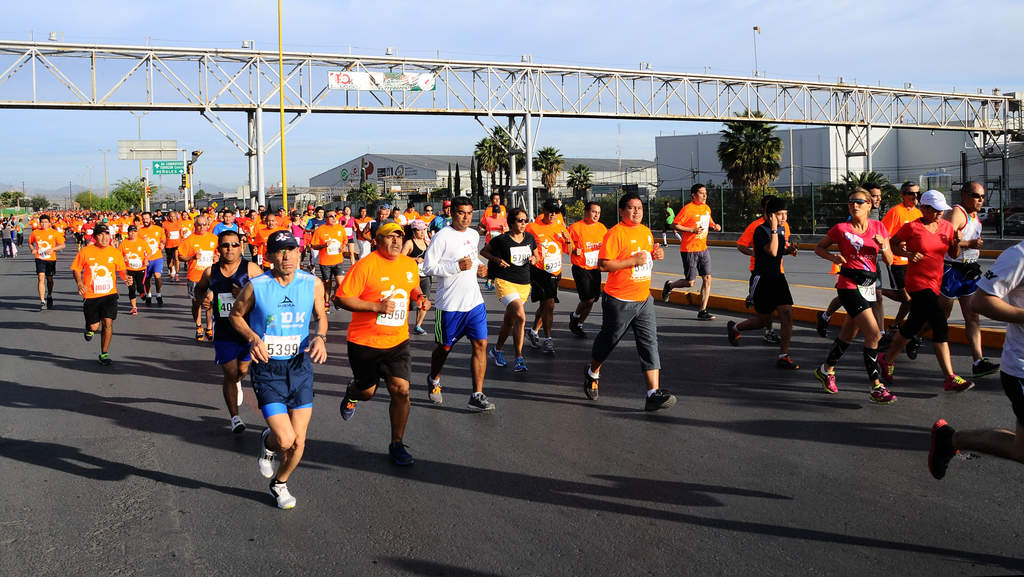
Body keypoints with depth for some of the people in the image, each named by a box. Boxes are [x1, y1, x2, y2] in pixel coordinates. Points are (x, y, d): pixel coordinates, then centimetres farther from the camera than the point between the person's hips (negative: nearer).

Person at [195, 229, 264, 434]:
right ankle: (234, 417, 17)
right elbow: (199, 288, 23)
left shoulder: (251, 268, -7)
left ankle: (236, 381, 41)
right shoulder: (211, 272, 3)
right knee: (230, 374, 3)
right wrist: (202, 300, 1)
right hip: (223, 332, 2)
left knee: (244, 370, 2)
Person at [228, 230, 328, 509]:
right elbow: (236, 315, 6)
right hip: (267, 368, -3)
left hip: (300, 366, 3)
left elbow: (320, 315, 13)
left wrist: (320, 337, -8)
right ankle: (268, 443, 25)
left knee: (298, 442, 4)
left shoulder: (313, 284, -4)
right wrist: (253, 338, -12)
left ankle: (280, 483, 35)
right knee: (285, 439, -14)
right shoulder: (255, 287, -11)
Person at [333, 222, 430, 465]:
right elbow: (341, 298, -16)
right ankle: (351, 394, 52)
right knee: (367, 391, 12)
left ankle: (397, 445, 7)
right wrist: (377, 307, -24)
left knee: (401, 390, -9)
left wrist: (419, 297, 1)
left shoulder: (410, 264, 5)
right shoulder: (365, 265, -14)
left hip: (398, 341, 3)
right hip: (365, 342, -3)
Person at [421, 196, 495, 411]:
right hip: (449, 304, -5)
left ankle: (477, 396, 0)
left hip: (474, 301, 6)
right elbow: (428, 267, -14)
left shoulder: (474, 235, 11)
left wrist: (479, 268, 7)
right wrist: (457, 266, -22)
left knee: (481, 344, -4)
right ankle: (434, 380, 40)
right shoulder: (442, 236, -11)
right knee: (445, 347, 10)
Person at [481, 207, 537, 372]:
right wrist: (497, 260, -11)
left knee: (509, 321, 14)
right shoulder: (502, 239, -7)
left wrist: (534, 259, -1)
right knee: (520, 317, -22)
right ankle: (519, 358, -16)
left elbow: (536, 255, 22)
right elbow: (483, 252, 5)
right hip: (505, 282, -5)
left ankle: (497, 349, 35)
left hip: (524, 284, 6)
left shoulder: (530, 238, 7)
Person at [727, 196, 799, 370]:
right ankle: (734, 327, 35)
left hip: (778, 277, 6)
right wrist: (773, 228, -30)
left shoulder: (782, 228, 7)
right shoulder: (760, 231, -16)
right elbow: (772, 251, -29)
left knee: (787, 314, -8)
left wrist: (788, 249, 3)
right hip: (762, 279, -6)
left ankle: (783, 356, -2)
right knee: (764, 320, 5)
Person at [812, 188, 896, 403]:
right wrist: (833, 257, -12)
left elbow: (889, 261, 5)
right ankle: (877, 388, -9)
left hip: (869, 286, 6)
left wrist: (883, 247, -15)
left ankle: (826, 370, 37)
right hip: (849, 286, -6)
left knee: (848, 334, 17)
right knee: (873, 334, -14)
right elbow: (819, 248, 7)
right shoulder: (841, 229, -6)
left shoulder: (878, 227, 5)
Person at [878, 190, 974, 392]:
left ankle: (887, 359, 30)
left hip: (935, 283, 7)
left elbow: (954, 255, 13)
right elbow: (892, 244, 1)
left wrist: (957, 242, -7)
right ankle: (950, 379, -8)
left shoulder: (946, 226, 8)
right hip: (918, 283, -7)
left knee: (913, 326, 13)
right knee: (940, 326, -14)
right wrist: (908, 254, -16)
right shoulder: (912, 227, -9)